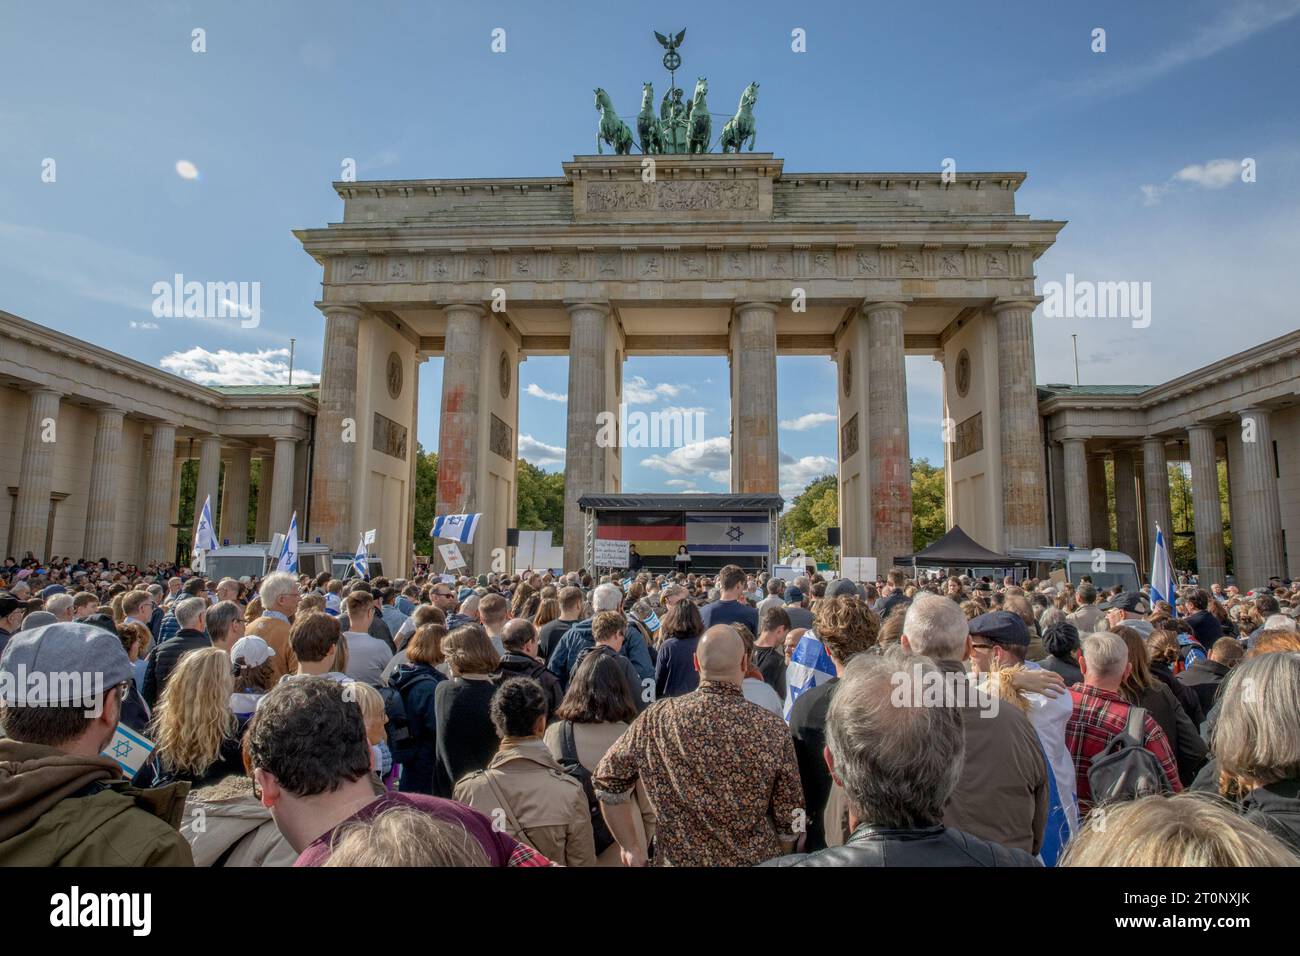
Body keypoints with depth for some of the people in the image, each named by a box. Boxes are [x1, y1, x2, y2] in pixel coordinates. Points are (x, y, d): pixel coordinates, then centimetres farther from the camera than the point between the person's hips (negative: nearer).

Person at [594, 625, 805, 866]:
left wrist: (632, 848, 4)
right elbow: (789, 821, -10)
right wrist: (778, 861, 9)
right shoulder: (773, 729, -18)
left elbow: (607, 780, -6)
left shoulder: (658, 718, -14)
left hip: (677, 858, 1)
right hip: (755, 860, -1)